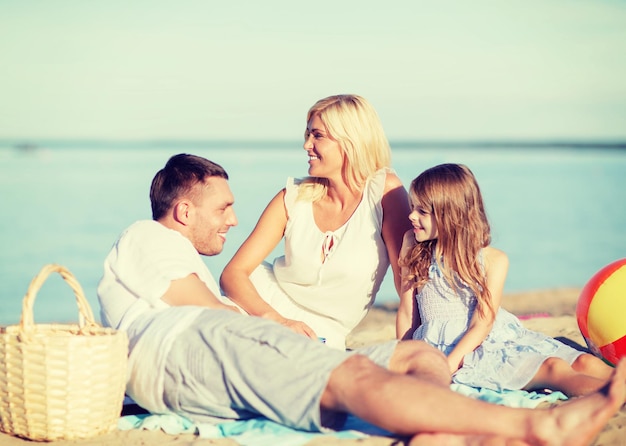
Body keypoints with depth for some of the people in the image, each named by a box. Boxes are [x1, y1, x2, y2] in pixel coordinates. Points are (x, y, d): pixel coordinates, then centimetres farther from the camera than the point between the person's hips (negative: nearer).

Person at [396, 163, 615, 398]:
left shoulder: (494, 260, 0)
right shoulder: (415, 249, 4)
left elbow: (481, 325, -8)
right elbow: (407, 312, 6)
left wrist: (449, 364, -21)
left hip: (502, 339, 4)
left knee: (585, 362, -16)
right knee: (553, 368, -28)